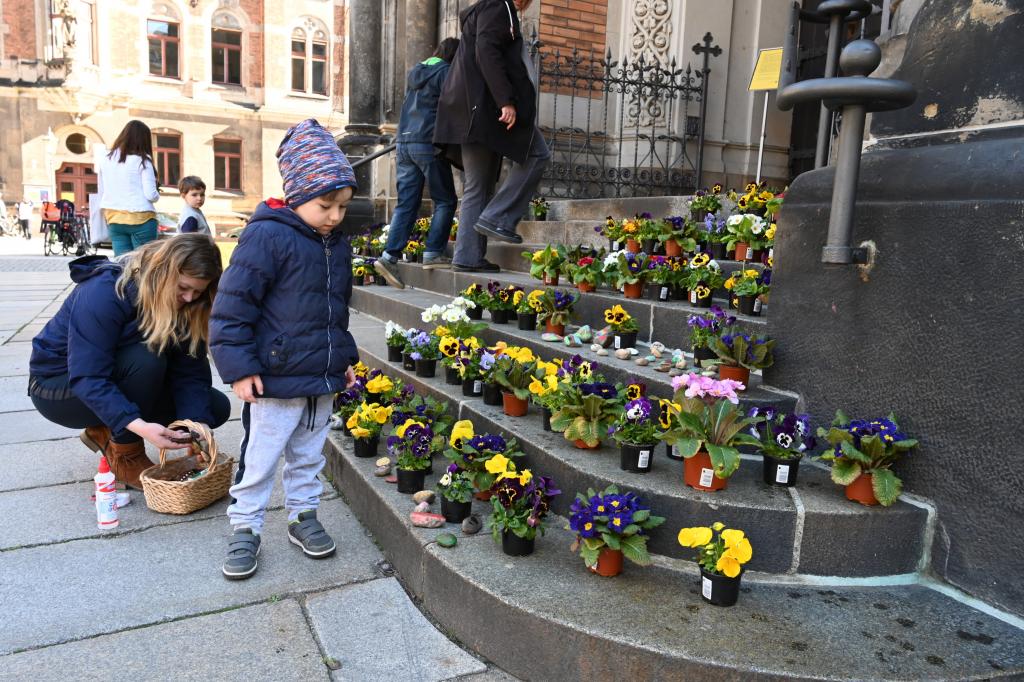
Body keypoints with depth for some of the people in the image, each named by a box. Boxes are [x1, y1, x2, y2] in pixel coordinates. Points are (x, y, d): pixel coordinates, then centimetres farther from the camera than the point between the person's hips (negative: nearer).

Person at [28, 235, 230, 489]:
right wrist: (140, 426, -47)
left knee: (216, 408, -7)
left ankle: (105, 432, 6)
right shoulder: (104, 292, -30)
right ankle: (126, 457, -14)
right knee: (147, 359, -34)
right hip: (60, 387, -6)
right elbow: (87, 378, -35)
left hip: (117, 381, 6)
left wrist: (198, 424, -31)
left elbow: (190, 371, -15)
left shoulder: (182, 305, -11)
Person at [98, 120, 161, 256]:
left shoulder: (106, 160, 9)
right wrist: (157, 194, 10)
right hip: (140, 219, -5)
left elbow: (101, 193, 15)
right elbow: (151, 195, -11)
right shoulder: (142, 160, -6)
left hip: (113, 219, 5)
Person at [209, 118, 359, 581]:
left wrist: (343, 358, 21)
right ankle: (245, 529, 24)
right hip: (275, 379, -6)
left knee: (308, 455, 19)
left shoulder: (338, 246, 8)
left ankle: (303, 515, 35)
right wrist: (239, 366, -17)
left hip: (324, 379, 7)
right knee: (259, 459, 7)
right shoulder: (266, 236, -15)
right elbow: (232, 305, -15)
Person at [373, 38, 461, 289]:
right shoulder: (446, 72, -3)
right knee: (445, 201, 2)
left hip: (405, 142, 7)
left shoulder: (414, 73, 21)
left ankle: (390, 256, -3)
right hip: (429, 143, -7)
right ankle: (433, 253, -3)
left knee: (406, 202, 5)